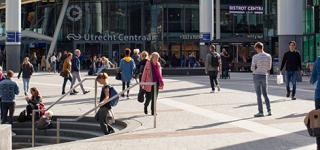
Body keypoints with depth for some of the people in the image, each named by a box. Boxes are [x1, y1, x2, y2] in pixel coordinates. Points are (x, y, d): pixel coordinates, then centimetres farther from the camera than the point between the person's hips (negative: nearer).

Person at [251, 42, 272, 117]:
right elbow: (269, 67, 7)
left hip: (257, 76, -4)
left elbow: (252, 68, -9)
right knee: (265, 94, 15)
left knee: (258, 95, 1)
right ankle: (269, 110, 9)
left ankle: (260, 112, 1)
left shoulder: (255, 57, -12)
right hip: (264, 76, 4)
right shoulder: (268, 56, 0)